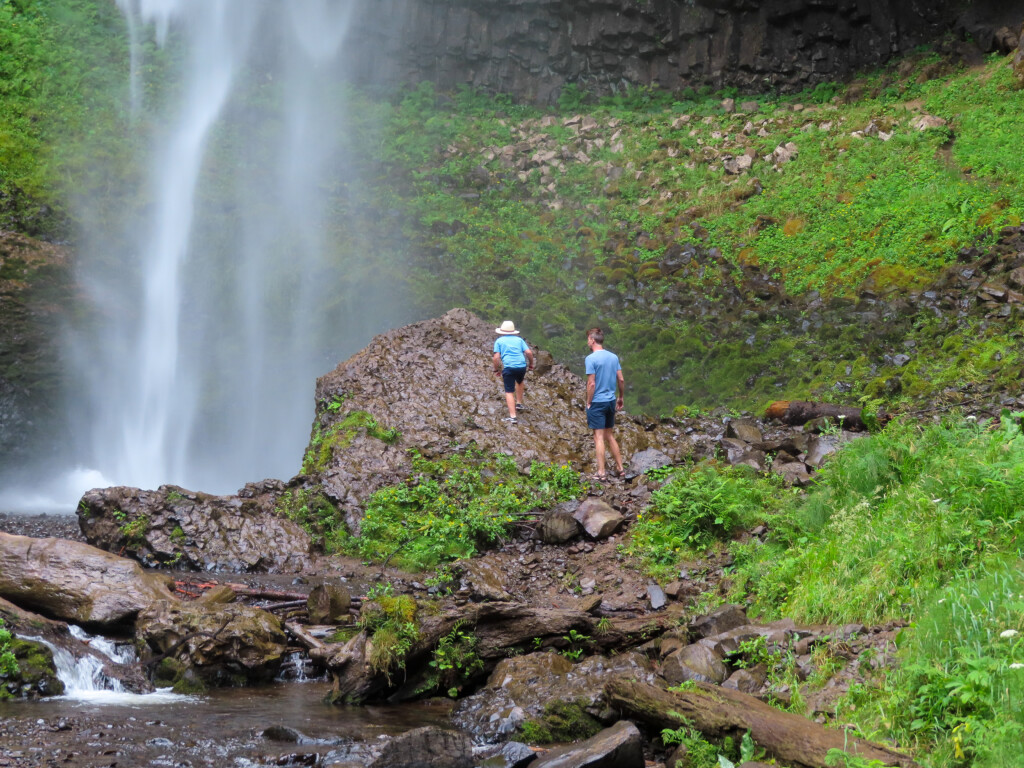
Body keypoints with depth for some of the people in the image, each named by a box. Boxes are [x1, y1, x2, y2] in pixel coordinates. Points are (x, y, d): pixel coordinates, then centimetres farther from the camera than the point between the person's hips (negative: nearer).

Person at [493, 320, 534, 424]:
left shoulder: (499, 341, 10)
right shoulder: (519, 340, 16)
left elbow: (496, 357, -1)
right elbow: (529, 352, 5)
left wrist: (496, 370, 11)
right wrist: (531, 364, 18)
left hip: (508, 367, -3)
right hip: (522, 366, 3)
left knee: (509, 392, -1)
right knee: (519, 382, 35)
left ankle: (512, 416, -11)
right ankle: (519, 403, 42)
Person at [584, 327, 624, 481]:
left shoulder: (591, 358, -14)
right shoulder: (614, 357, 4)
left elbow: (591, 384, -16)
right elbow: (621, 380, 7)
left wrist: (589, 402, -6)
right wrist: (620, 398, 19)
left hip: (597, 403, -6)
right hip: (611, 401, 6)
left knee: (599, 437, -1)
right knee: (609, 435, 18)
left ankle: (601, 473, 1)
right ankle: (619, 468, 20)